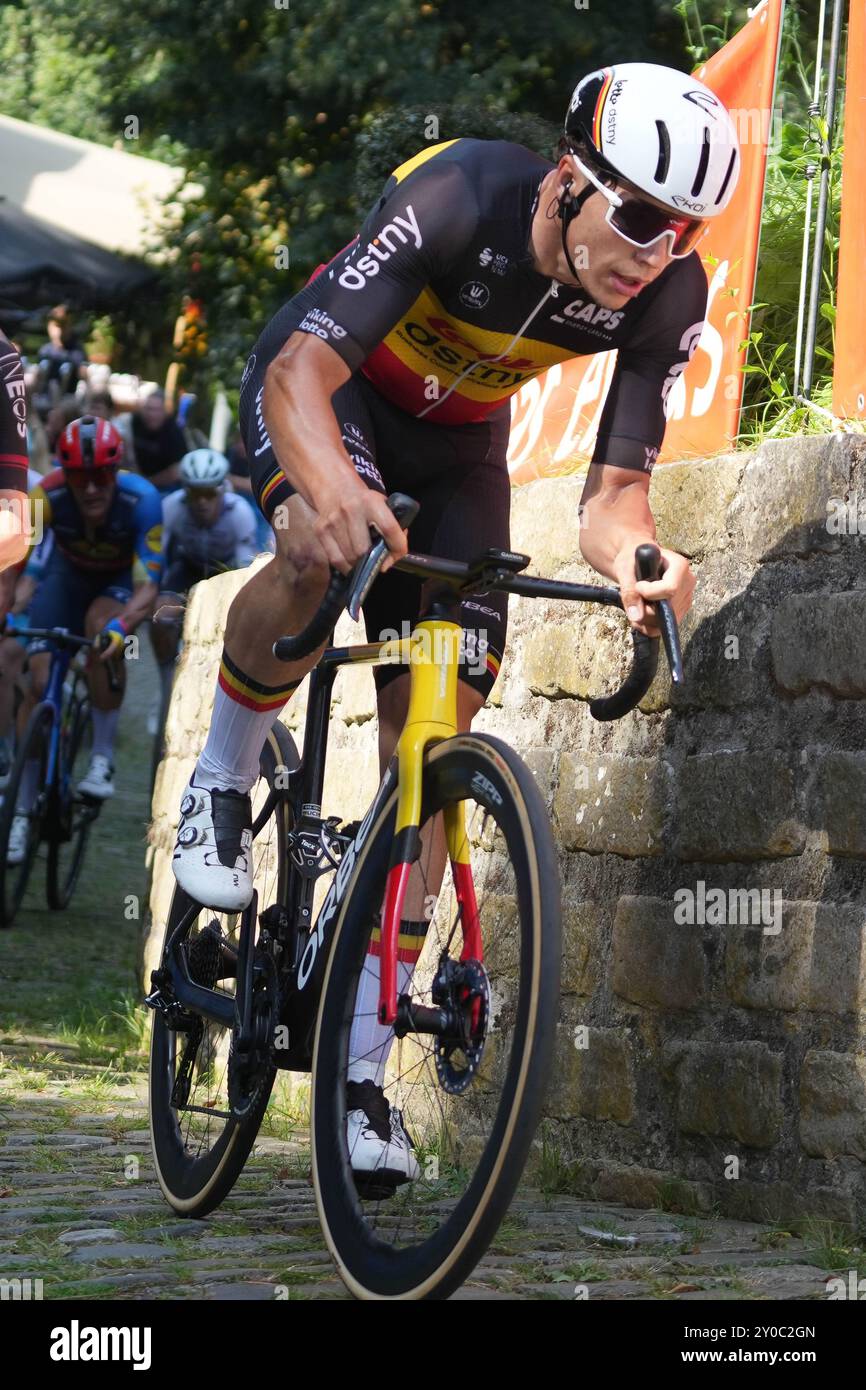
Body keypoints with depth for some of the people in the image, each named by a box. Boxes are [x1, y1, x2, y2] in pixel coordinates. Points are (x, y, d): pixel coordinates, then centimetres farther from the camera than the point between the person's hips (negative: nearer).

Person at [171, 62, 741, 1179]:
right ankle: (222, 778, -9)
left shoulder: (668, 301, -24)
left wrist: (635, 558, -49)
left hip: (455, 439, 4)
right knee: (324, 546, -39)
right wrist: (334, 485, -63)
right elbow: (302, 367, -42)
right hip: (327, 385, -4)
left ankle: (360, 1068, -1)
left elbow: (612, 491, -24)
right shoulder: (463, 197, -36)